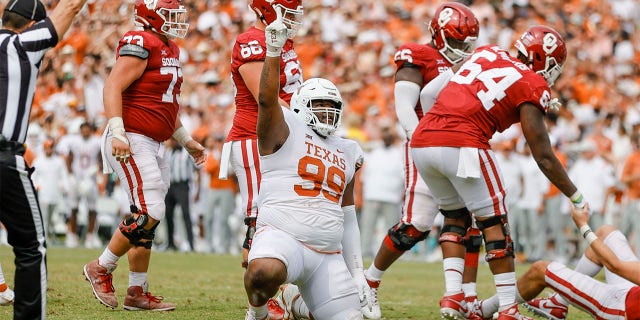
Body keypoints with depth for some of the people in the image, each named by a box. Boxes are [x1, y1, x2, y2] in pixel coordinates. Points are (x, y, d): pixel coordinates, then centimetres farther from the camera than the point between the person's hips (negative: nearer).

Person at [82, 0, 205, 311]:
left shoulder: (168, 49, 18)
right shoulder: (140, 45, -13)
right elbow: (113, 88, -20)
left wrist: (186, 140, 30)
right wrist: (117, 132, -29)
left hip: (152, 145, 10)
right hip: (131, 141, -10)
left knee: (148, 218, 10)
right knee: (149, 213, -15)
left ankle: (137, 293, 15)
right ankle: (101, 269, 1)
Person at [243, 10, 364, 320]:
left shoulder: (346, 153, 22)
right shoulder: (285, 132, 5)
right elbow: (267, 99, -16)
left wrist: (357, 269, 24)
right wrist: (274, 51, -24)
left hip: (328, 256, 6)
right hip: (282, 236, -6)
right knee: (265, 272, -40)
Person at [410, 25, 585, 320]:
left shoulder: (486, 52, 19)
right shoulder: (532, 86, 3)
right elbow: (543, 156, 1)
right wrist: (577, 198, 12)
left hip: (421, 142, 6)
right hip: (461, 146, -6)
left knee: (454, 215, 23)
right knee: (494, 224, 6)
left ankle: (452, 295, 12)